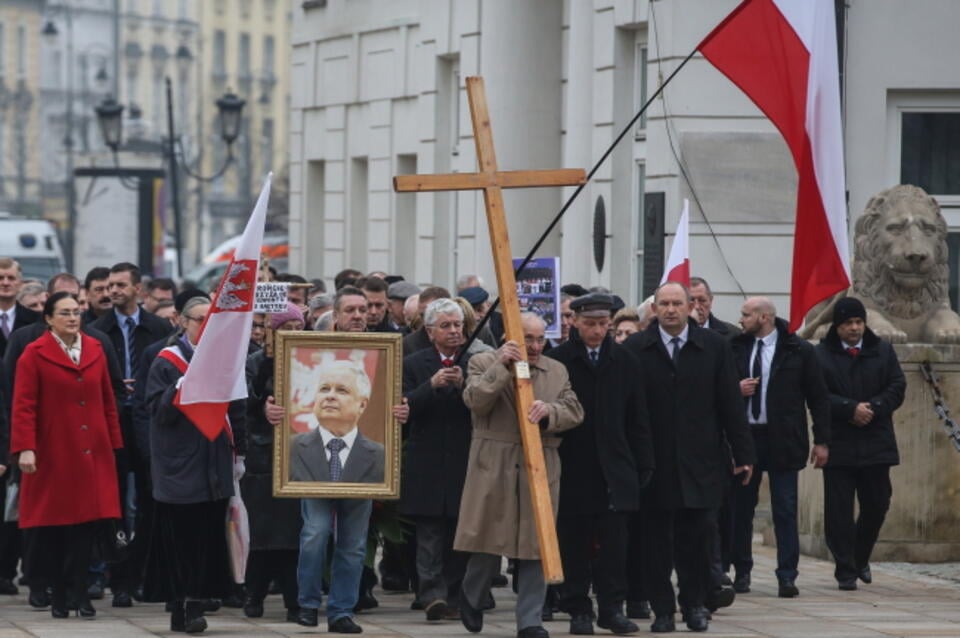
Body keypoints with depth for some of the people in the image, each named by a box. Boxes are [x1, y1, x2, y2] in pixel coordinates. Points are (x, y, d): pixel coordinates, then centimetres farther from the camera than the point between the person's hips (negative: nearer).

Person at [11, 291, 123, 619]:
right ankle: (59, 593, 10)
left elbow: (108, 401, 13)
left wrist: (113, 442, 9)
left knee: (87, 521, -4)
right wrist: (25, 448, -17)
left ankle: (76, 592, 0)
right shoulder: (35, 355, -4)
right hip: (52, 455, -3)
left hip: (92, 455, 3)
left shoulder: (95, 350, 9)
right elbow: (23, 406, -8)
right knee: (53, 525, 2)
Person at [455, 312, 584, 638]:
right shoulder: (484, 363, 4)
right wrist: (502, 366, -21)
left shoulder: (557, 371, 14)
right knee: (490, 539, 3)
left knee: (536, 546, 0)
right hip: (494, 467, -3)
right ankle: (471, 597, 30)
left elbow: (575, 412, 5)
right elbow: (475, 400, -13)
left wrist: (548, 411, -15)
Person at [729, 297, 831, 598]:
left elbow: (818, 397, 2)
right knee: (741, 508, 6)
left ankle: (787, 576, -1)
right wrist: (736, 389, -6)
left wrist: (821, 441, -1)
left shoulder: (799, 351, -2)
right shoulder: (736, 347, 7)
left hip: (782, 439, -3)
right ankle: (742, 572, 16)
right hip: (744, 435, 3)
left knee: (785, 511, -3)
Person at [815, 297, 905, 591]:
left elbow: (897, 387, 3)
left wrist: (872, 408, -13)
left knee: (876, 506, 7)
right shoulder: (821, 355, 0)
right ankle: (846, 570, 2)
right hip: (838, 444, -2)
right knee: (839, 511, -3)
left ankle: (860, 558, 30)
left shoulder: (883, 351, 9)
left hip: (875, 443, 3)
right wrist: (851, 409, -18)